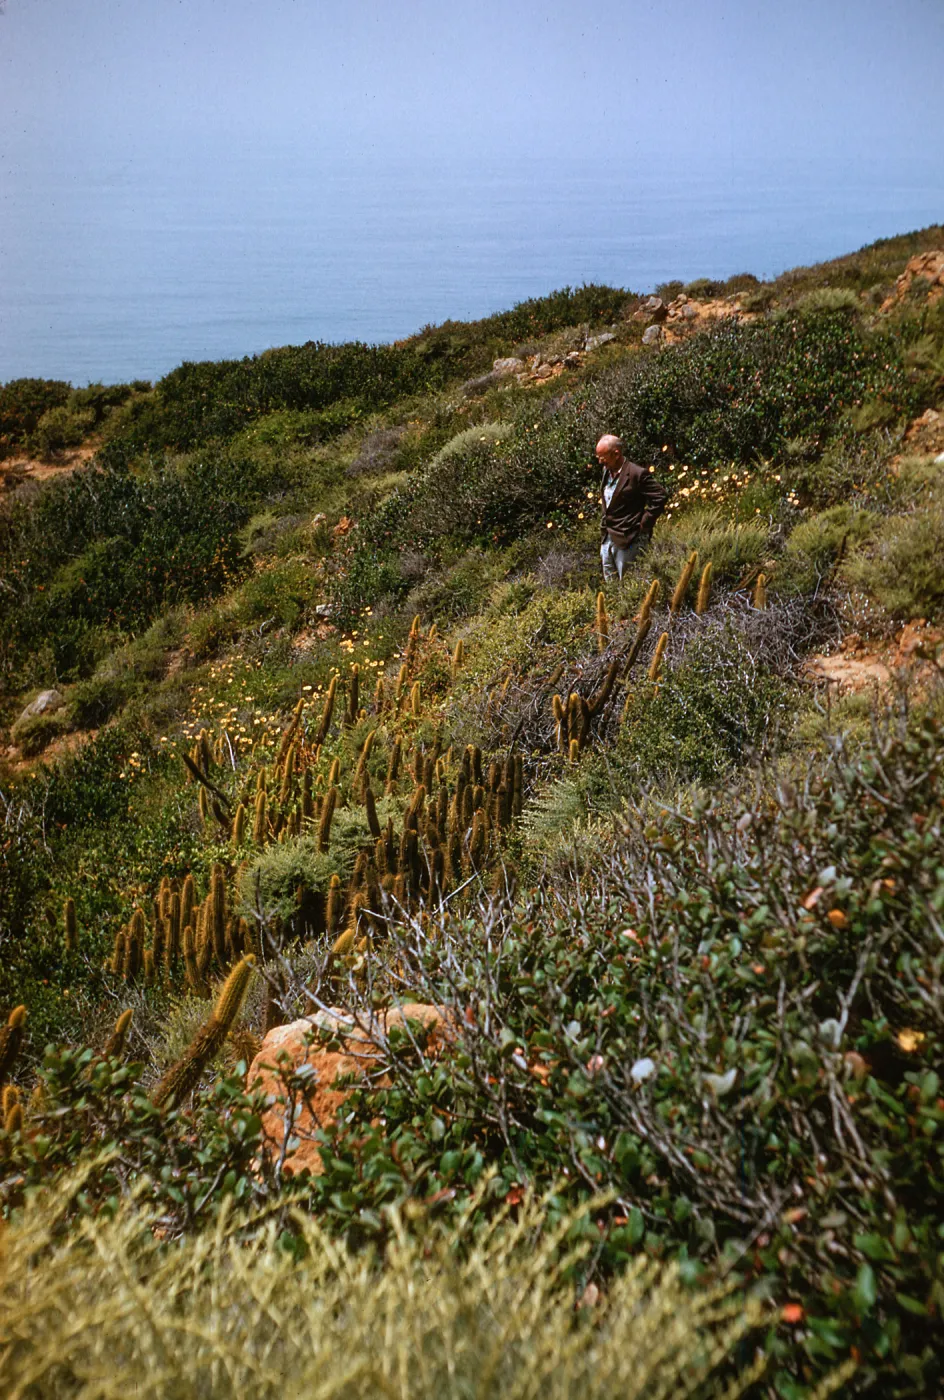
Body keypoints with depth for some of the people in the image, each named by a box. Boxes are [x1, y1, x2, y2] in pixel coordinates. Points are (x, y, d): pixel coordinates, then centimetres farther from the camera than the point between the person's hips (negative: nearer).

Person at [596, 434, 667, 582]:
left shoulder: (637, 474, -16)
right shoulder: (607, 471, 10)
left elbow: (660, 497, -16)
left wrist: (643, 524, -14)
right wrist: (605, 521, 15)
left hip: (628, 540, -8)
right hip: (607, 539, 8)